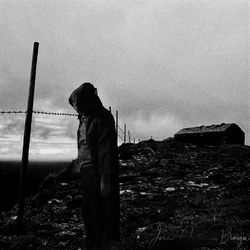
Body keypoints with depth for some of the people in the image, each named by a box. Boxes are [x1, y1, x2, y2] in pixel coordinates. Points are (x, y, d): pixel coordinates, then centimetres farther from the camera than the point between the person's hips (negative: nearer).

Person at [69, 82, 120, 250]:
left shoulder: (102, 118, -14)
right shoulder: (85, 118, 11)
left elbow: (106, 150, -18)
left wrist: (105, 179, -20)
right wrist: (81, 165, 13)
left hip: (99, 172, -9)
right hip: (86, 172, 9)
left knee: (101, 211, 2)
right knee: (88, 212, 17)